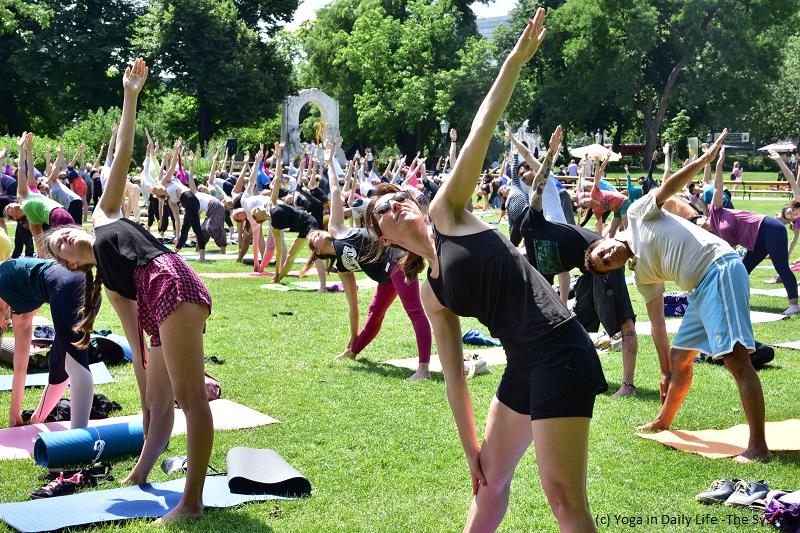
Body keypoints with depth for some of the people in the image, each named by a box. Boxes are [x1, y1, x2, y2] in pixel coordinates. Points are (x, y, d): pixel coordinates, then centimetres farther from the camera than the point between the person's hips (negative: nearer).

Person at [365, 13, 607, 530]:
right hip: (523, 366, 8)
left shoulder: (447, 212, 4)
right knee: (490, 479, 22)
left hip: (560, 352, -8)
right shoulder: (432, 293, 17)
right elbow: (454, 371, 19)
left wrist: (516, 60, -7)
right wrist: (469, 446, 19)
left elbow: (481, 132, -1)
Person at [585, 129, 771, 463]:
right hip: (700, 290, 9)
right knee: (678, 356, 21)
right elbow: (658, 325, 20)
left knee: (735, 358, -17)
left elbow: (668, 188, -6)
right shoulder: (643, 276, 18)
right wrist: (665, 372, 21)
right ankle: (663, 421, 43)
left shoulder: (638, 214, 4)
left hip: (720, 267, -9)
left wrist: (705, 158, -17)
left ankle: (758, 447, -19)